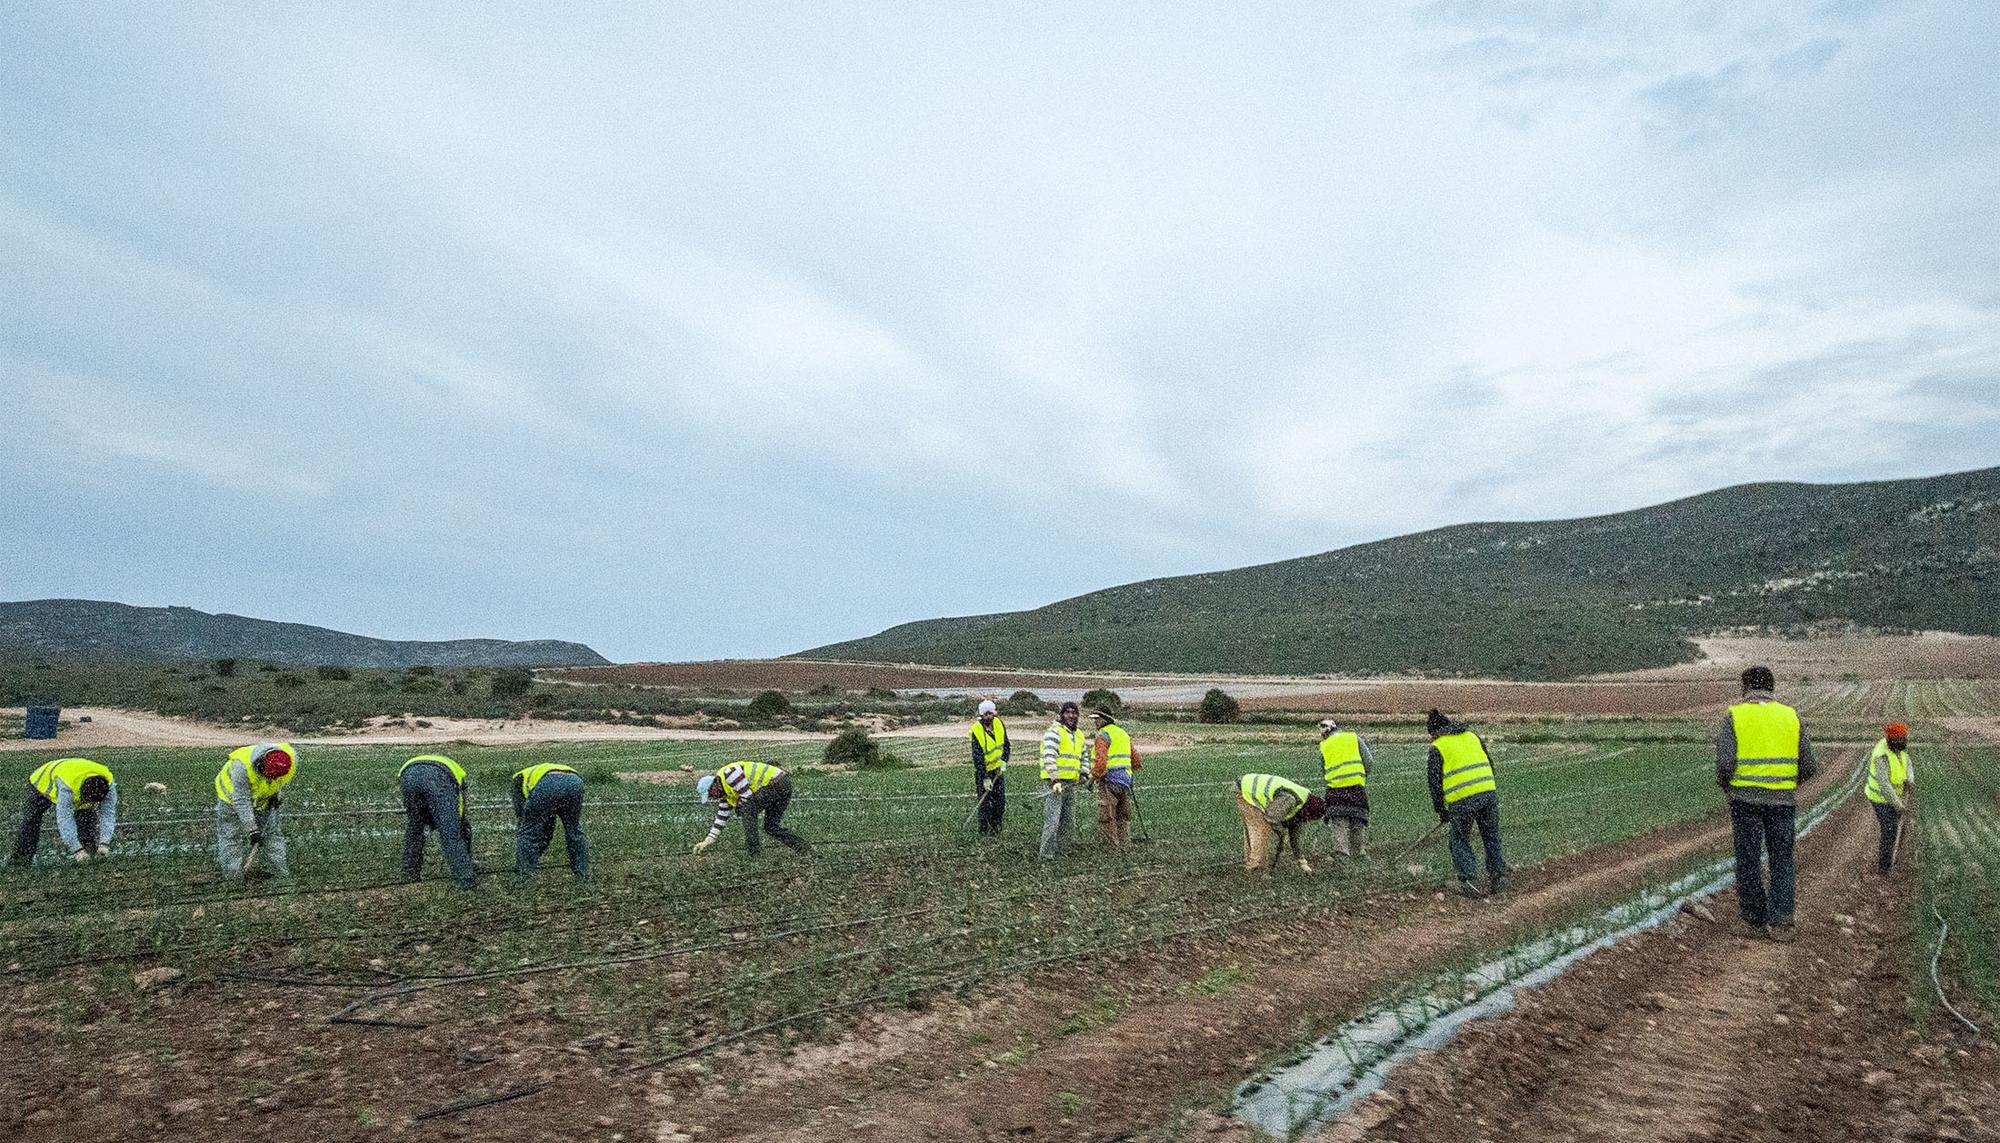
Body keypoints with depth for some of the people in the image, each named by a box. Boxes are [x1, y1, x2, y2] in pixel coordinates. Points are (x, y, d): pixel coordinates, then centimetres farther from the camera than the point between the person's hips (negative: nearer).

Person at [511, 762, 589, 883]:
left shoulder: (518, 779, 37)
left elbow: (521, 817, 31)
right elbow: (549, 829, 49)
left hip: (546, 785, -4)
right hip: (574, 781, 5)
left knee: (528, 830, 17)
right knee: (574, 828, 27)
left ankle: (523, 875, 15)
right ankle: (583, 871, 28)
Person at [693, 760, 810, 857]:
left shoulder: (727, 773, -13)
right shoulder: (726, 791, 17)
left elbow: (747, 795, -16)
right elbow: (721, 818, 22)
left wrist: (738, 806, 3)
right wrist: (707, 841, 20)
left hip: (777, 781, -10)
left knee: (748, 809, -9)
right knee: (771, 828, 9)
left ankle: (751, 851, -8)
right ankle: (804, 847, 9)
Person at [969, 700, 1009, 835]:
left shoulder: (999, 724, -3)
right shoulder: (976, 731, -20)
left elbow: (1007, 745, 8)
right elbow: (977, 757, -21)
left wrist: (1004, 761, -8)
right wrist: (985, 778, -23)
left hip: (998, 769, 5)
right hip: (983, 771, -5)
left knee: (1000, 801, 5)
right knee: (985, 802, -5)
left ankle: (995, 828, 18)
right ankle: (984, 830, 8)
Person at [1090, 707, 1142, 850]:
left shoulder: (1103, 736, -10)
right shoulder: (1123, 733, 17)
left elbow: (1101, 761, -23)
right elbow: (1135, 758, 21)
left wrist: (1094, 776, -12)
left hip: (1110, 779, -8)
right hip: (1126, 778, 8)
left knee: (1106, 817, -3)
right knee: (1123, 817, 15)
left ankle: (1113, 847, -3)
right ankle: (1125, 845, 19)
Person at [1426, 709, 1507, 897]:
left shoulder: (1437, 747, 3)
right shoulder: (1472, 736, 17)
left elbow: (1435, 781, 1)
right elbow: (1490, 765, 20)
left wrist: (1441, 810, 9)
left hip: (1461, 801, -4)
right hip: (1489, 793, 4)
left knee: (1460, 841, 11)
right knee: (1491, 838, 18)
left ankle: (1469, 880, -1)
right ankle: (1498, 878, 17)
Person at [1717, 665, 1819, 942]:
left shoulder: (1735, 717, -4)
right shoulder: (1791, 717, 5)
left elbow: (1724, 762, -14)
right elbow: (1810, 766, 4)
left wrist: (1725, 785, 7)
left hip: (1746, 799, -2)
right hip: (1783, 800, 3)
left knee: (1749, 862, 7)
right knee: (1782, 862, 12)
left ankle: (1753, 919, 14)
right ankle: (1780, 922, 6)